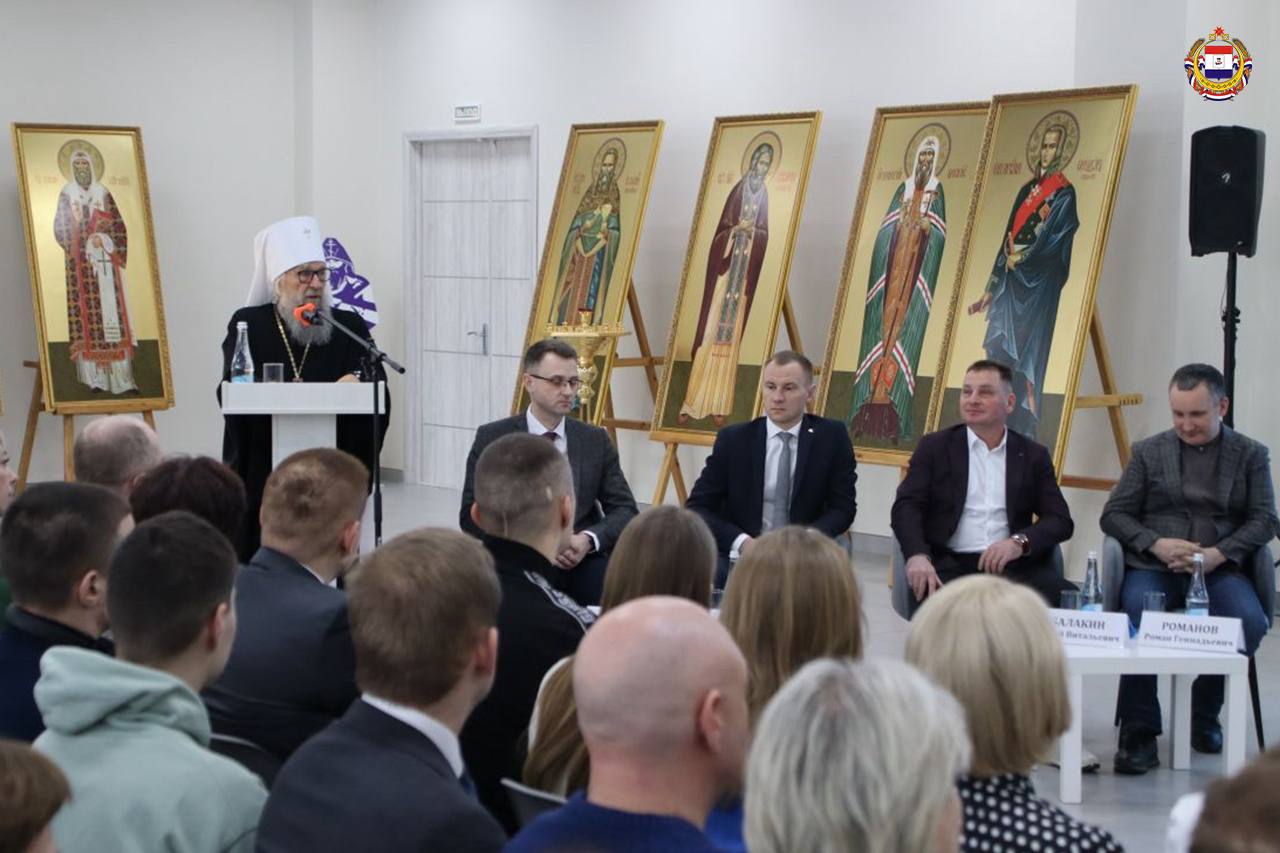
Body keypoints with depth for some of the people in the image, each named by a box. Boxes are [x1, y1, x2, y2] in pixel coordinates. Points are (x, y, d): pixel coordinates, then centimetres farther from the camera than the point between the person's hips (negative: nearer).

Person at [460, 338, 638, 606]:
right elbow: (472, 516, -1)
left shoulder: (596, 440, 13)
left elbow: (625, 510, 8)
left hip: (582, 562, 3)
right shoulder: (492, 438, 4)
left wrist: (588, 539, -13)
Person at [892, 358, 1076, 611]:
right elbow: (907, 506, 1)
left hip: (1012, 565, 2)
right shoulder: (935, 446, 13)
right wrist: (917, 556, -20)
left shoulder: (1033, 455, 16)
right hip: (951, 564, -2)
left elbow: (1060, 520, 9)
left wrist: (1020, 542, -13)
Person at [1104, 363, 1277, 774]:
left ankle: (1205, 713, -5)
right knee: (1138, 617, -34)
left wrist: (1220, 553, -13)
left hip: (1220, 568, 0)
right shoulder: (1149, 452, 14)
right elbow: (1114, 514, 10)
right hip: (1154, 566, 0)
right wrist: (1156, 543, -9)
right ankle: (1139, 731, -23)